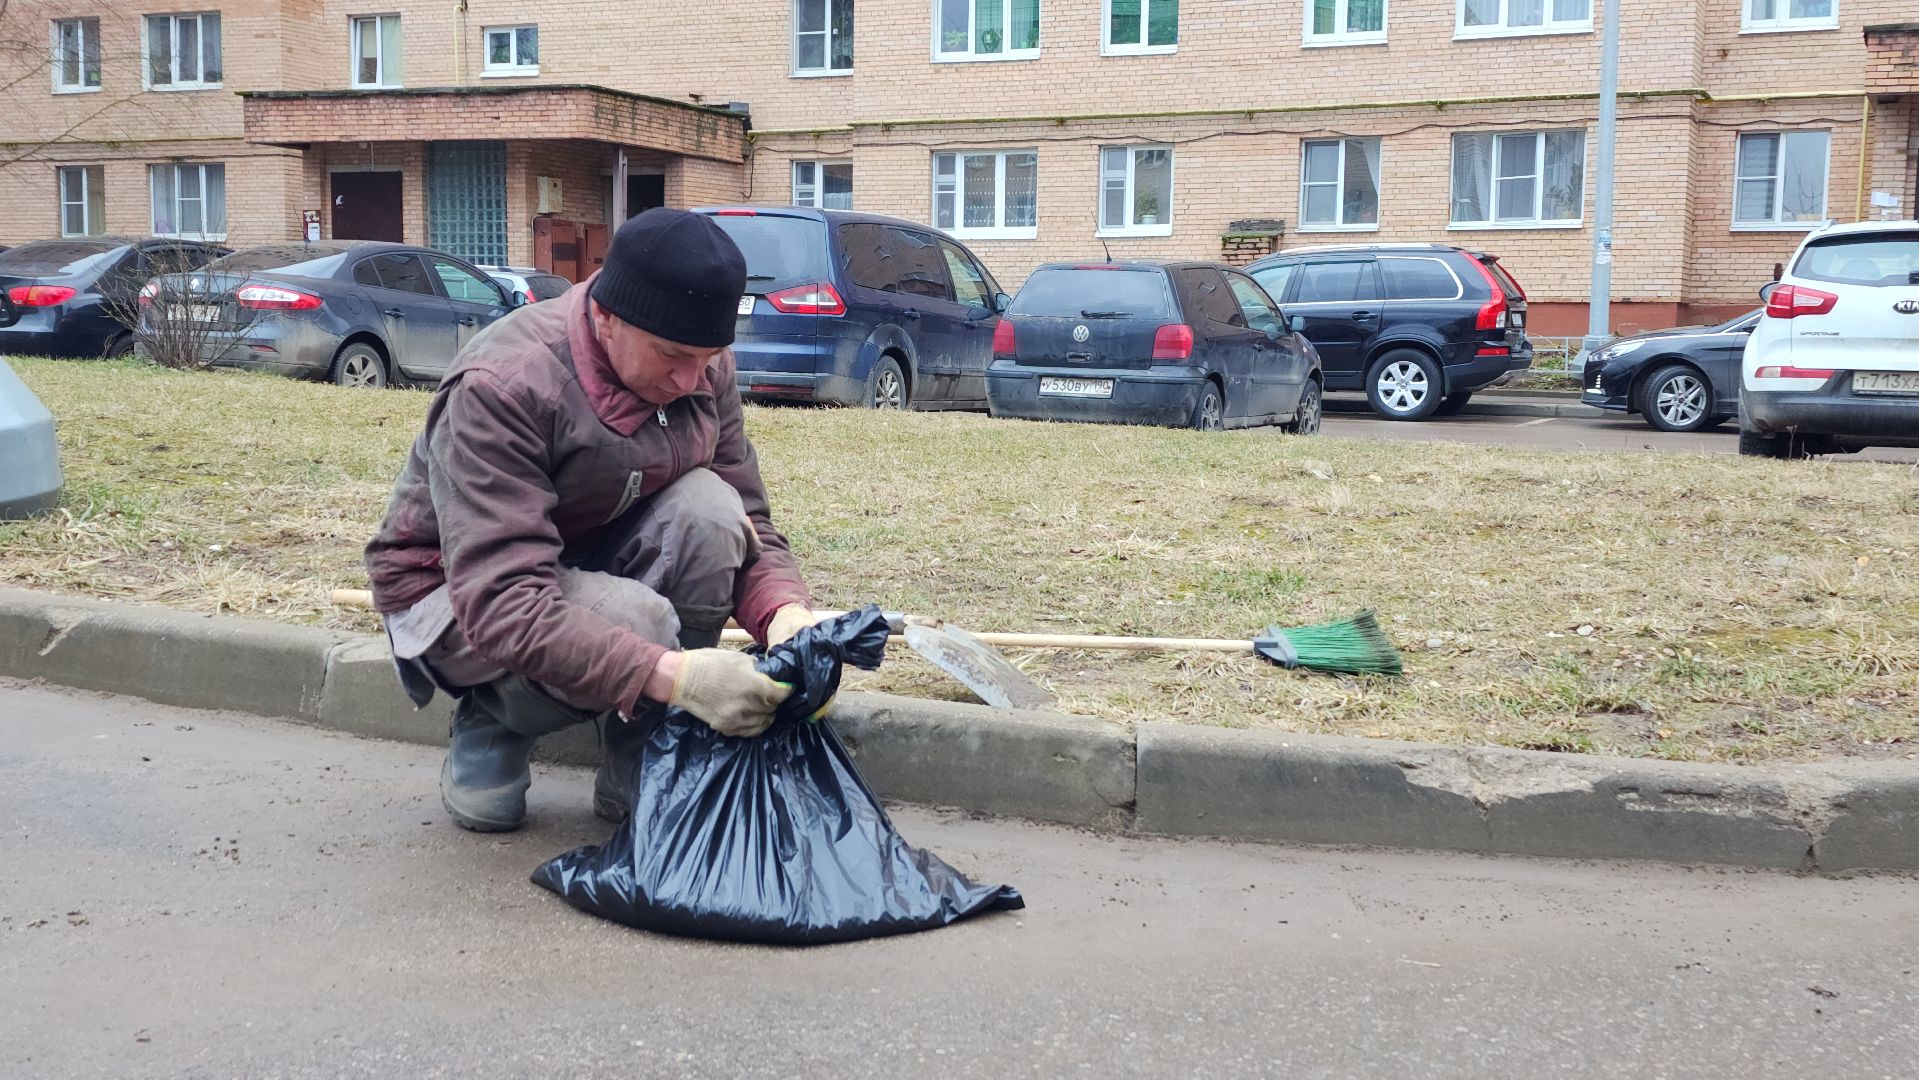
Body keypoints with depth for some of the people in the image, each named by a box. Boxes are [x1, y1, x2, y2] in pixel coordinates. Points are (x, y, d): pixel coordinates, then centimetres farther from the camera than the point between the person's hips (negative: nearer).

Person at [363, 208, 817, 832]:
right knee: (634, 619, -36)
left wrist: (786, 614, -33)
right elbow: (501, 601, -40)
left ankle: (636, 780, -12)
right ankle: (489, 728, 0)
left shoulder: (704, 369, -12)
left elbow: (747, 525, -9)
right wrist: (670, 674, -51)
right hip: (458, 594, -5)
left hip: (589, 560, 5)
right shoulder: (500, 388, -31)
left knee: (706, 506, -26)